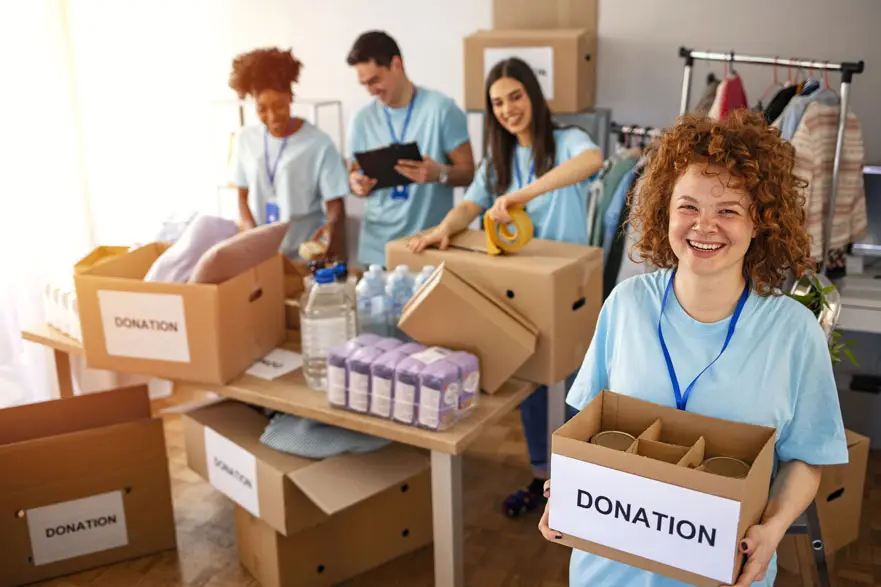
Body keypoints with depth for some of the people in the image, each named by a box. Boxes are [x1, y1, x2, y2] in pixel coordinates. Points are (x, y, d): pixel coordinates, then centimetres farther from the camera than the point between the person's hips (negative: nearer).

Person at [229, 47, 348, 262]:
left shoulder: (319, 144, -12)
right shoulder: (246, 139, 2)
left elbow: (336, 204, -9)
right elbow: (243, 196, 9)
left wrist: (332, 225, -31)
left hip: (306, 254, -3)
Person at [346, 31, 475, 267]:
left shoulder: (441, 108, -6)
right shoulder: (362, 120, 6)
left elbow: (467, 171, -4)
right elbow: (354, 173, 14)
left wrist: (440, 173, -25)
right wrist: (357, 183, -9)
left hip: (430, 243, -3)